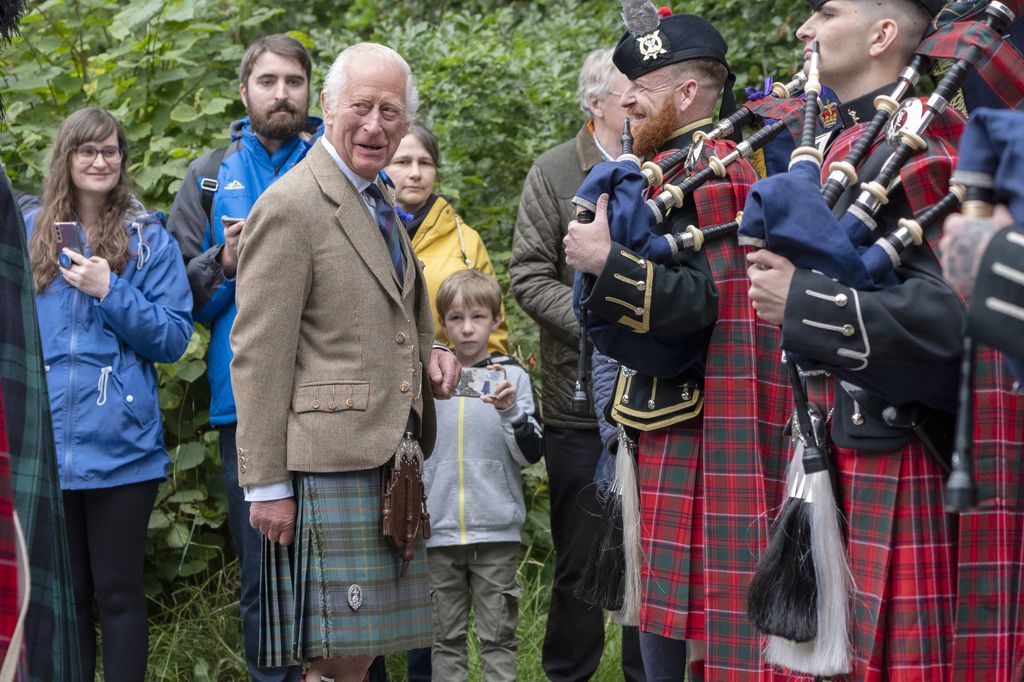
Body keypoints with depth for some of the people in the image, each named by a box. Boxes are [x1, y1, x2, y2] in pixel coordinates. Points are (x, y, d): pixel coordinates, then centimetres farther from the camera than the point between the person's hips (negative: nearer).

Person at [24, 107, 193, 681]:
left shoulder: (150, 238, 0)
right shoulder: (29, 234, 8)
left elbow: (174, 337, -4)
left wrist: (110, 292, -15)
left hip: (121, 447, -3)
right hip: (45, 445, 3)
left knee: (118, 591, 3)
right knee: (64, 592, 12)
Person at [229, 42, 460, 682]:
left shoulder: (379, 203, 19)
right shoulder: (290, 206, -9)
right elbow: (258, 356, -13)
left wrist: (430, 356, 10)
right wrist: (266, 483, -16)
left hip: (390, 459, 9)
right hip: (329, 464, -9)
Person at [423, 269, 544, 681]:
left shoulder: (513, 376, 1)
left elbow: (531, 454, -2)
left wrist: (510, 412, -19)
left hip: (496, 532, -2)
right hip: (439, 530, 2)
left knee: (497, 635, 1)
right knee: (445, 637, 6)